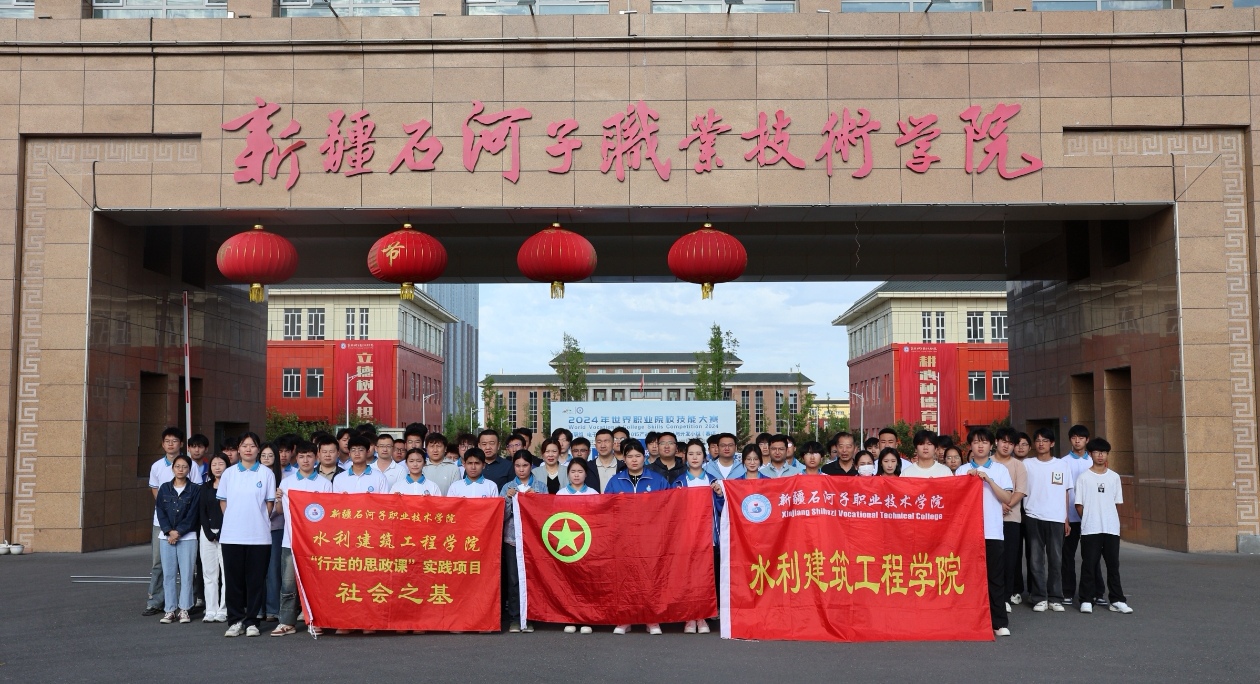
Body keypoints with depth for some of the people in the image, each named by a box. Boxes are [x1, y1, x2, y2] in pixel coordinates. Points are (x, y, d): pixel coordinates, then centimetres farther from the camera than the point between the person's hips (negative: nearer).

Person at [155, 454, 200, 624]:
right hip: (167, 536, 2)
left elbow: (192, 515, -4)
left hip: (187, 537, -2)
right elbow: (160, 511, 3)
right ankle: (170, 610, 8)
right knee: (168, 574, 3)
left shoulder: (194, 489, 2)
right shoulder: (164, 488, 9)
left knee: (186, 574, -2)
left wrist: (178, 532, -11)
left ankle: (184, 610, 5)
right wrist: (169, 531, -9)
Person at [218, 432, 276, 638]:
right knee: (233, 580, 4)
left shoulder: (266, 474, 3)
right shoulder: (229, 473, 8)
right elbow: (223, 501, 13)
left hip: (259, 535, -1)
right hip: (231, 535, 1)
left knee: (256, 580, 2)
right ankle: (235, 621, 13)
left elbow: (269, 503, 6)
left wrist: (258, 522, 3)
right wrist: (234, 520, 7)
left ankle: (252, 621, 10)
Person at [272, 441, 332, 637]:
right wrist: (278, 500, -7)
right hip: (290, 540, 1)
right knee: (288, 583, 1)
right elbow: (280, 510, 12)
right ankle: (287, 622, 8)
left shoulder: (324, 484, 5)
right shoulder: (286, 482, 9)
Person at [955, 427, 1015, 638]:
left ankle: (999, 622, 4)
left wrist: (989, 480, -10)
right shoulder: (962, 470, 8)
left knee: (995, 578, 0)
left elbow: (1007, 499, -2)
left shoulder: (1000, 469, 7)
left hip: (992, 531, 0)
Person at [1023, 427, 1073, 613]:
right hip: (1033, 517, -1)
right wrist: (1023, 512, -7)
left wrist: (1067, 519, 8)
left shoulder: (1061, 465, 9)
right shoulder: (1027, 464, 5)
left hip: (1056, 518, 1)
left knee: (1056, 559, 3)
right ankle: (1039, 598, 6)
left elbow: (1066, 493, 11)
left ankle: (1055, 598, 11)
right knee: (1036, 559, 0)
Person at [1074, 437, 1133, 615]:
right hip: (1089, 529, -2)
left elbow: (1117, 503, 12)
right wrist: (1088, 520, -1)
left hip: (1111, 528, 2)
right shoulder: (1083, 477, 0)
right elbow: (1079, 505, 1)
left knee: (1113, 565, 5)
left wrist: (1112, 521, 5)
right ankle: (1086, 600, 7)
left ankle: (1117, 600, 11)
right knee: (1089, 565, 1)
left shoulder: (1114, 477, 8)